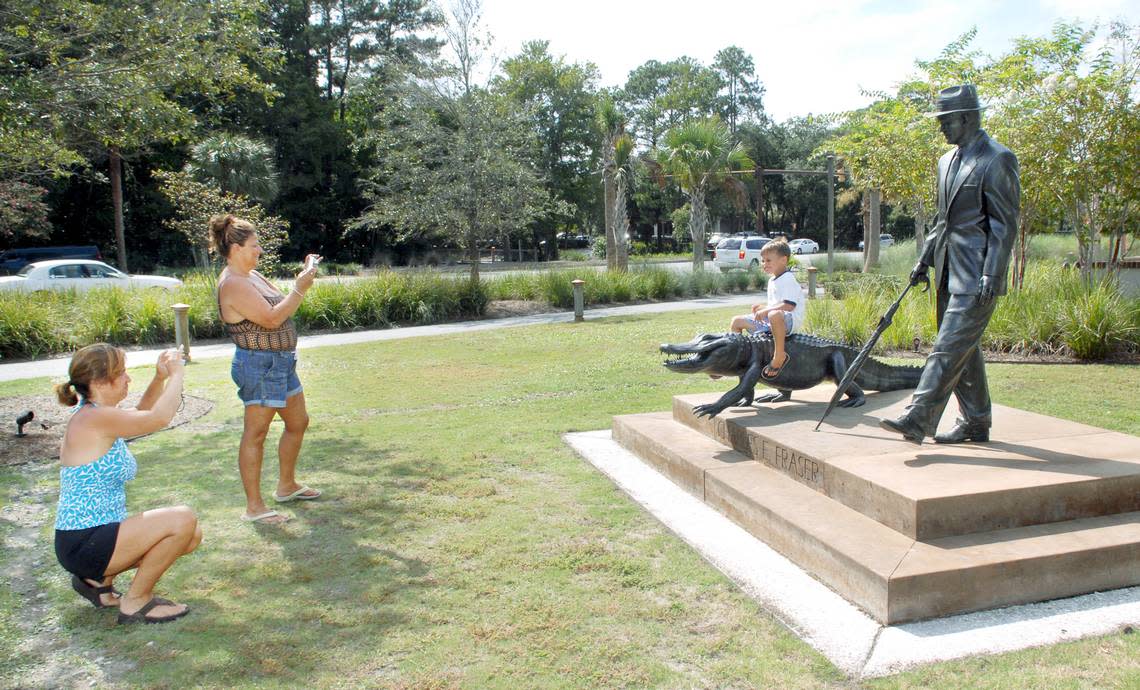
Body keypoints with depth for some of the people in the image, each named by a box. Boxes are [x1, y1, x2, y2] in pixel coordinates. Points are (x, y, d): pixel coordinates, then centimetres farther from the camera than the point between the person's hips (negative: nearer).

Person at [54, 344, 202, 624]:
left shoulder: (96, 415, 9)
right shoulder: (93, 418, -20)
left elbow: (142, 414, 26)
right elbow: (160, 418, -29)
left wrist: (160, 378, 8)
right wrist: (176, 374, -13)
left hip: (95, 535, 10)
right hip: (82, 545, -10)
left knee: (192, 536, 11)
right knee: (182, 519, -22)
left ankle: (98, 579, 18)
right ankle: (136, 602, -4)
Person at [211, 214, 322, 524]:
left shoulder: (252, 276, 13)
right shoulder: (233, 284, -18)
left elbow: (281, 305, 17)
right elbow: (271, 318, -24)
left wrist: (305, 275, 7)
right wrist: (300, 289, -19)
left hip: (280, 363, 10)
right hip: (259, 365, -10)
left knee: (298, 422, 19)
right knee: (256, 433, -2)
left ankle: (287, 486, 35)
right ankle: (254, 506, 6)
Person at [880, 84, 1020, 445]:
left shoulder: (998, 159, -9)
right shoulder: (947, 160, 16)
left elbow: (1005, 224, -13)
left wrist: (991, 276, -18)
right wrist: (925, 258, 16)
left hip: (977, 275, -9)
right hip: (949, 272, 9)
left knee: (950, 346, -12)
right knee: (963, 349, 13)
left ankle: (917, 419, -15)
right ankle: (975, 423, 22)